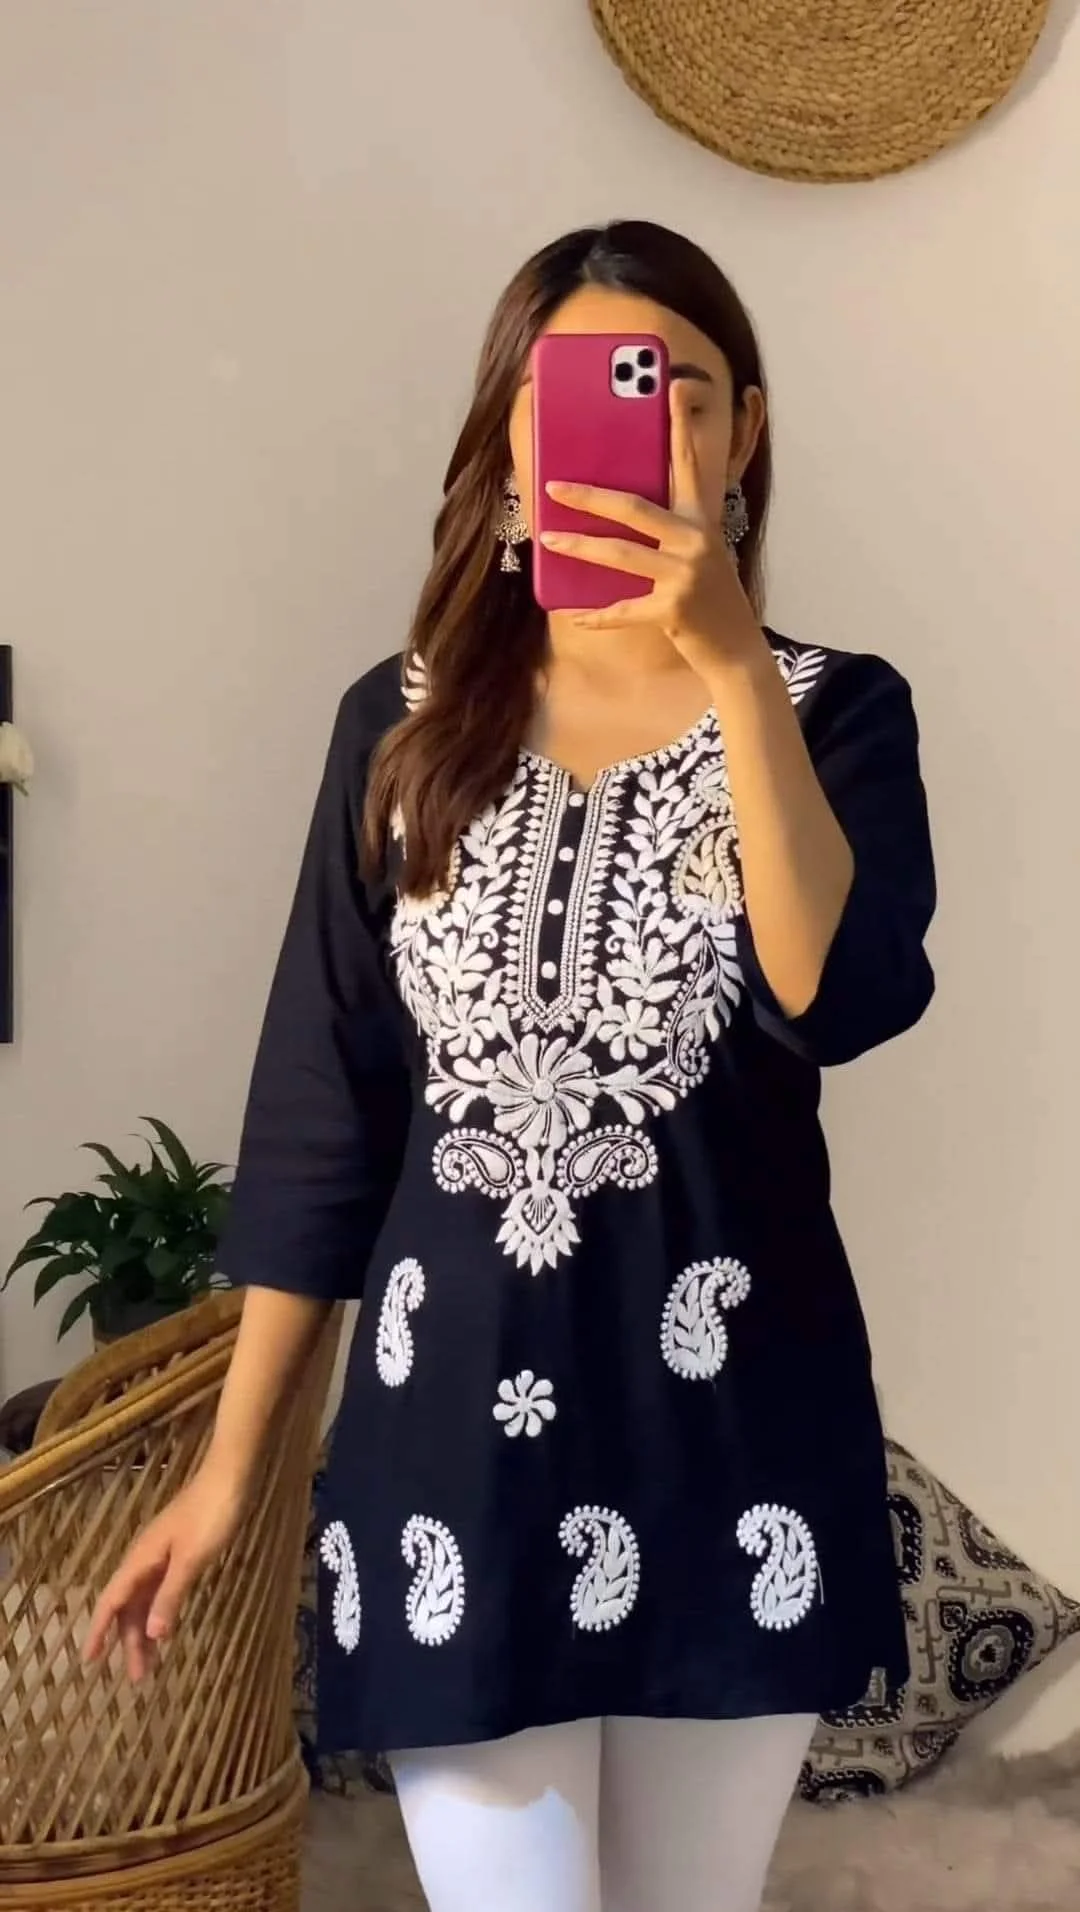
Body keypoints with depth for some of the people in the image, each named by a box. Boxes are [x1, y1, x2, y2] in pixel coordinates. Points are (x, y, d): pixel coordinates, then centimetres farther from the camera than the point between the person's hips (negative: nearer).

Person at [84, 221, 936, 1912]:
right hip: (459, 1412, 0)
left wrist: (733, 668, -25)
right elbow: (319, 1103, 4)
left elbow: (845, 999, -19)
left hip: (728, 1415, 0)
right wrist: (232, 1457, 4)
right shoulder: (407, 726, 3)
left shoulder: (834, 711, -1)